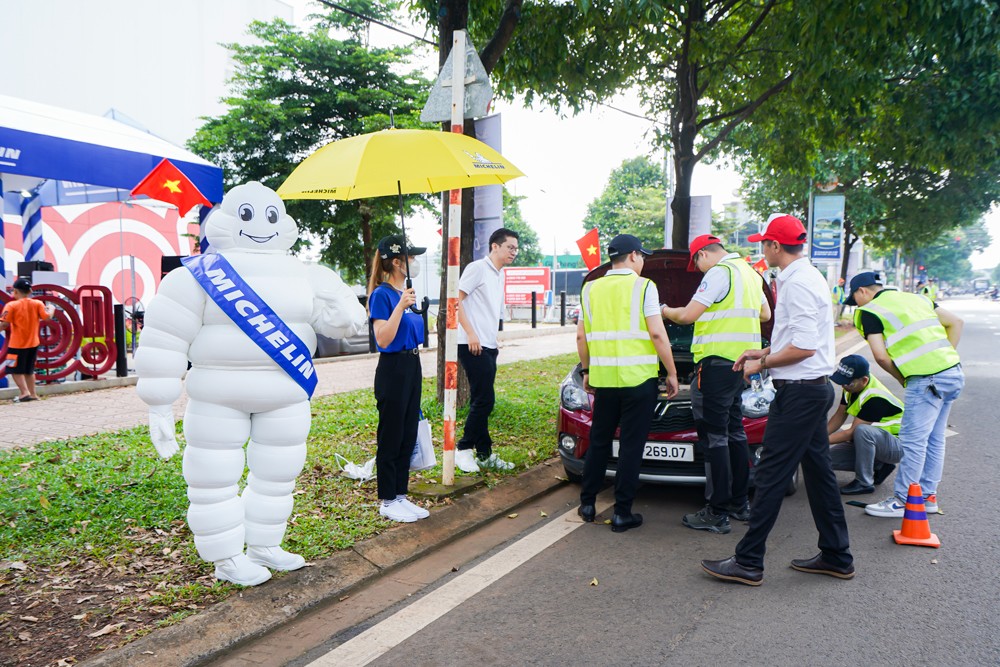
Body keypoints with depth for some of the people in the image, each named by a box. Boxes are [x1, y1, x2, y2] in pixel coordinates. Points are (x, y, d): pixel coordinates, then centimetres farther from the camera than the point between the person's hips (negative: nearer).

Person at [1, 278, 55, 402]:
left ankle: (25, 393, -9)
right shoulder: (38, 304, -2)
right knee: (29, 370, 18)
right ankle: (32, 394, 19)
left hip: (17, 345, -5)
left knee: (15, 370, 4)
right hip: (33, 343, 5)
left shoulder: (12, 306, -11)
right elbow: (47, 317, -6)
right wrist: (51, 308, 12)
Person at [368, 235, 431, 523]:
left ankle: (401, 496, 24)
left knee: (408, 437, 13)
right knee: (391, 439, 1)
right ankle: (387, 502, 13)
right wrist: (401, 306, -28)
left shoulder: (407, 292, 11)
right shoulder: (382, 294, -14)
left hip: (412, 367, 9)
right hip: (393, 369, -9)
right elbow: (383, 339, -22)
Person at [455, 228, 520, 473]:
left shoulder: (500, 275, 18)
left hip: (488, 346, 9)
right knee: (484, 400, -10)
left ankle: (484, 455, 19)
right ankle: (463, 448, 3)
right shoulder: (478, 268, -9)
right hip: (473, 345, -9)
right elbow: (455, 299, -14)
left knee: (483, 401, 12)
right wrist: (470, 333, -19)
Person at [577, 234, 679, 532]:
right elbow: (657, 334, -8)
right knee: (631, 446, 3)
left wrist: (586, 370, 22)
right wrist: (672, 373, -1)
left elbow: (581, 336, 11)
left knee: (599, 442, 16)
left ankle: (587, 504, 22)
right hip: (638, 377, -4)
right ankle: (622, 513, 8)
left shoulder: (591, 288, 10)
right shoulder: (643, 286, -4)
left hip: (603, 377, 4)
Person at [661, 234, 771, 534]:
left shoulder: (719, 273, -12)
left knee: (714, 434, -6)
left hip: (717, 360, -10)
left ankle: (717, 514, -2)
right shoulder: (749, 273, 18)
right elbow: (765, 314, 29)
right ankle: (739, 503, 25)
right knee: (734, 430, 17)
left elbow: (687, 315, -16)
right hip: (740, 360, 10)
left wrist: (664, 311, 3)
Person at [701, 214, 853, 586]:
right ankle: (836, 557, 26)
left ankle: (748, 563, 0)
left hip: (799, 391, -11)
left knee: (771, 474, -6)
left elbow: (804, 347, -23)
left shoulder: (798, 284, -18)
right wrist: (763, 353, 17)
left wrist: (762, 364, -11)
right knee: (818, 471, 16)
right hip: (816, 388, 11)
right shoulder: (809, 277, 15)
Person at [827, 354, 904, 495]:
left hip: (898, 444, -8)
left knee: (862, 431, -39)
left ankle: (864, 483, -22)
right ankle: (879, 466, 6)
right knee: (830, 456, -9)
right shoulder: (852, 385, -6)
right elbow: (840, 415, 2)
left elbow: (851, 432, -27)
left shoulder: (875, 398, -31)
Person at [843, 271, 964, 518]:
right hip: (954, 372, 8)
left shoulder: (870, 311, -2)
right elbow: (956, 322, 18)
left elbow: (880, 356, -8)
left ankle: (902, 501, 7)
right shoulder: (916, 298, 20)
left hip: (926, 380, -8)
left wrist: (903, 380, 6)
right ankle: (927, 496, 25)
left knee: (913, 442, -1)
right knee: (934, 440, 16)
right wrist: (945, 355, 16)